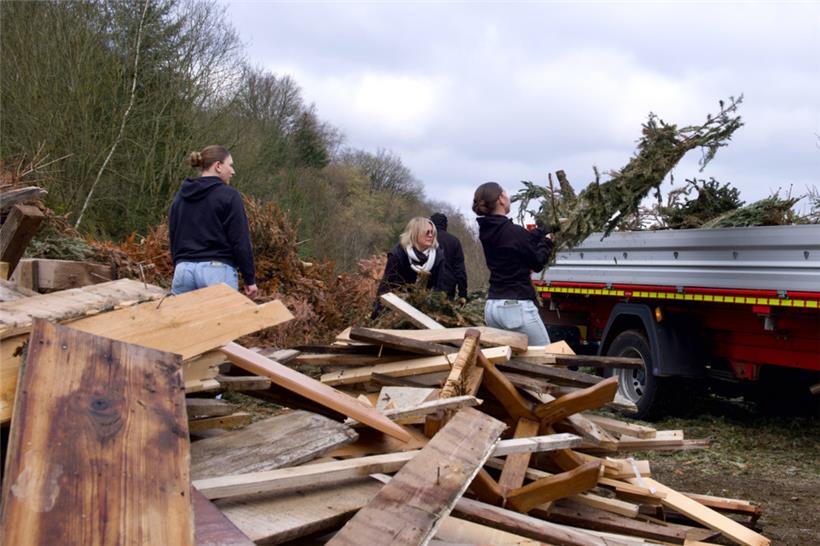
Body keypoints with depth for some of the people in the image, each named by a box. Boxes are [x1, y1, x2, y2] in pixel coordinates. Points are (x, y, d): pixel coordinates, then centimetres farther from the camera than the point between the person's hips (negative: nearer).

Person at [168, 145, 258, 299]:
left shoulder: (180, 196, 14)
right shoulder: (228, 196, -5)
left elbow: (173, 238, 19)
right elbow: (240, 241, -8)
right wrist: (250, 279, -3)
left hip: (183, 270, 6)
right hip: (217, 270, -6)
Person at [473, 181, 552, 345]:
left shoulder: (486, 231, 6)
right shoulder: (513, 232, -17)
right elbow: (538, 262, -3)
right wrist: (547, 242, 13)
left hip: (492, 306, 8)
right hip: (517, 307, -8)